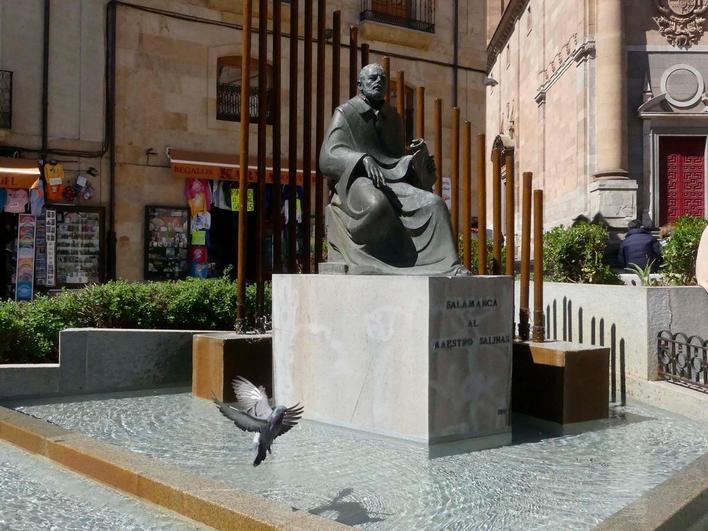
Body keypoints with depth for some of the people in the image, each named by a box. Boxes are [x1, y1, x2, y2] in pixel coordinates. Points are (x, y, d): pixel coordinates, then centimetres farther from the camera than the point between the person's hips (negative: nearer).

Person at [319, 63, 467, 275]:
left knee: (433, 203, -23)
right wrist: (364, 159, -28)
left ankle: (449, 266, -31)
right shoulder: (345, 113, 6)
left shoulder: (392, 117, 22)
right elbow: (328, 156, -9)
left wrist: (418, 154, 1)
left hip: (392, 181, 5)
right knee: (377, 206, -41)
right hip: (357, 181, -5)